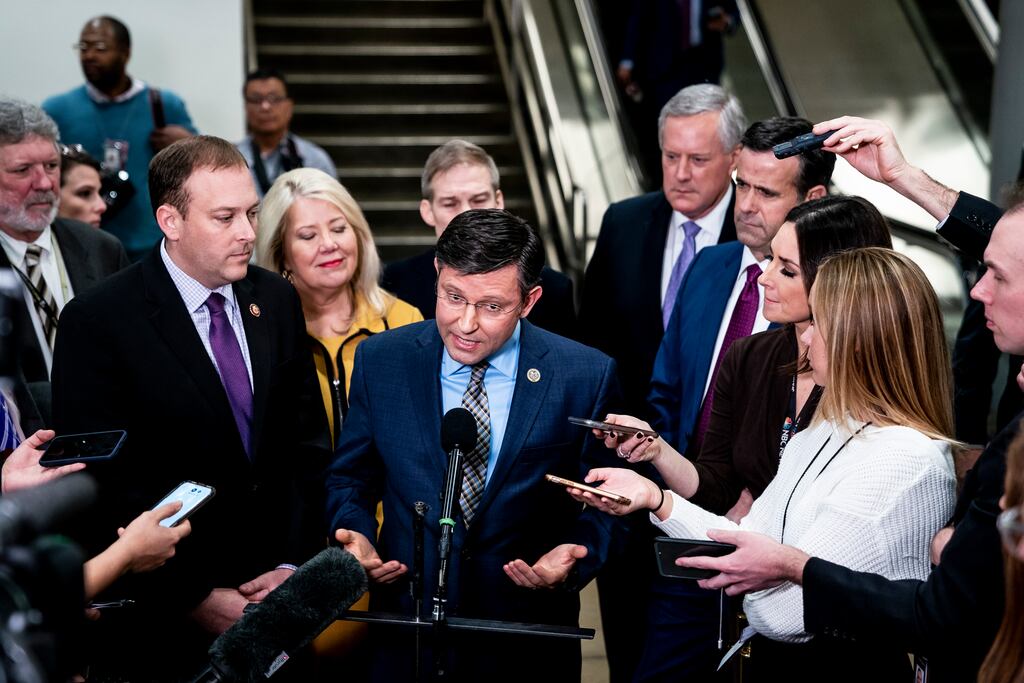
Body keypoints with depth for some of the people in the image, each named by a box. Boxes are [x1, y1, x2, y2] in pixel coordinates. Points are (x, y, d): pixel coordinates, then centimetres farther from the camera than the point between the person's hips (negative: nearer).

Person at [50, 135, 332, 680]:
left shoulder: (277, 301, 5)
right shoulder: (96, 323, -12)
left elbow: (306, 445, 8)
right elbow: (101, 488, -14)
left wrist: (294, 563, -3)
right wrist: (194, 598, -14)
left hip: (273, 594, 4)